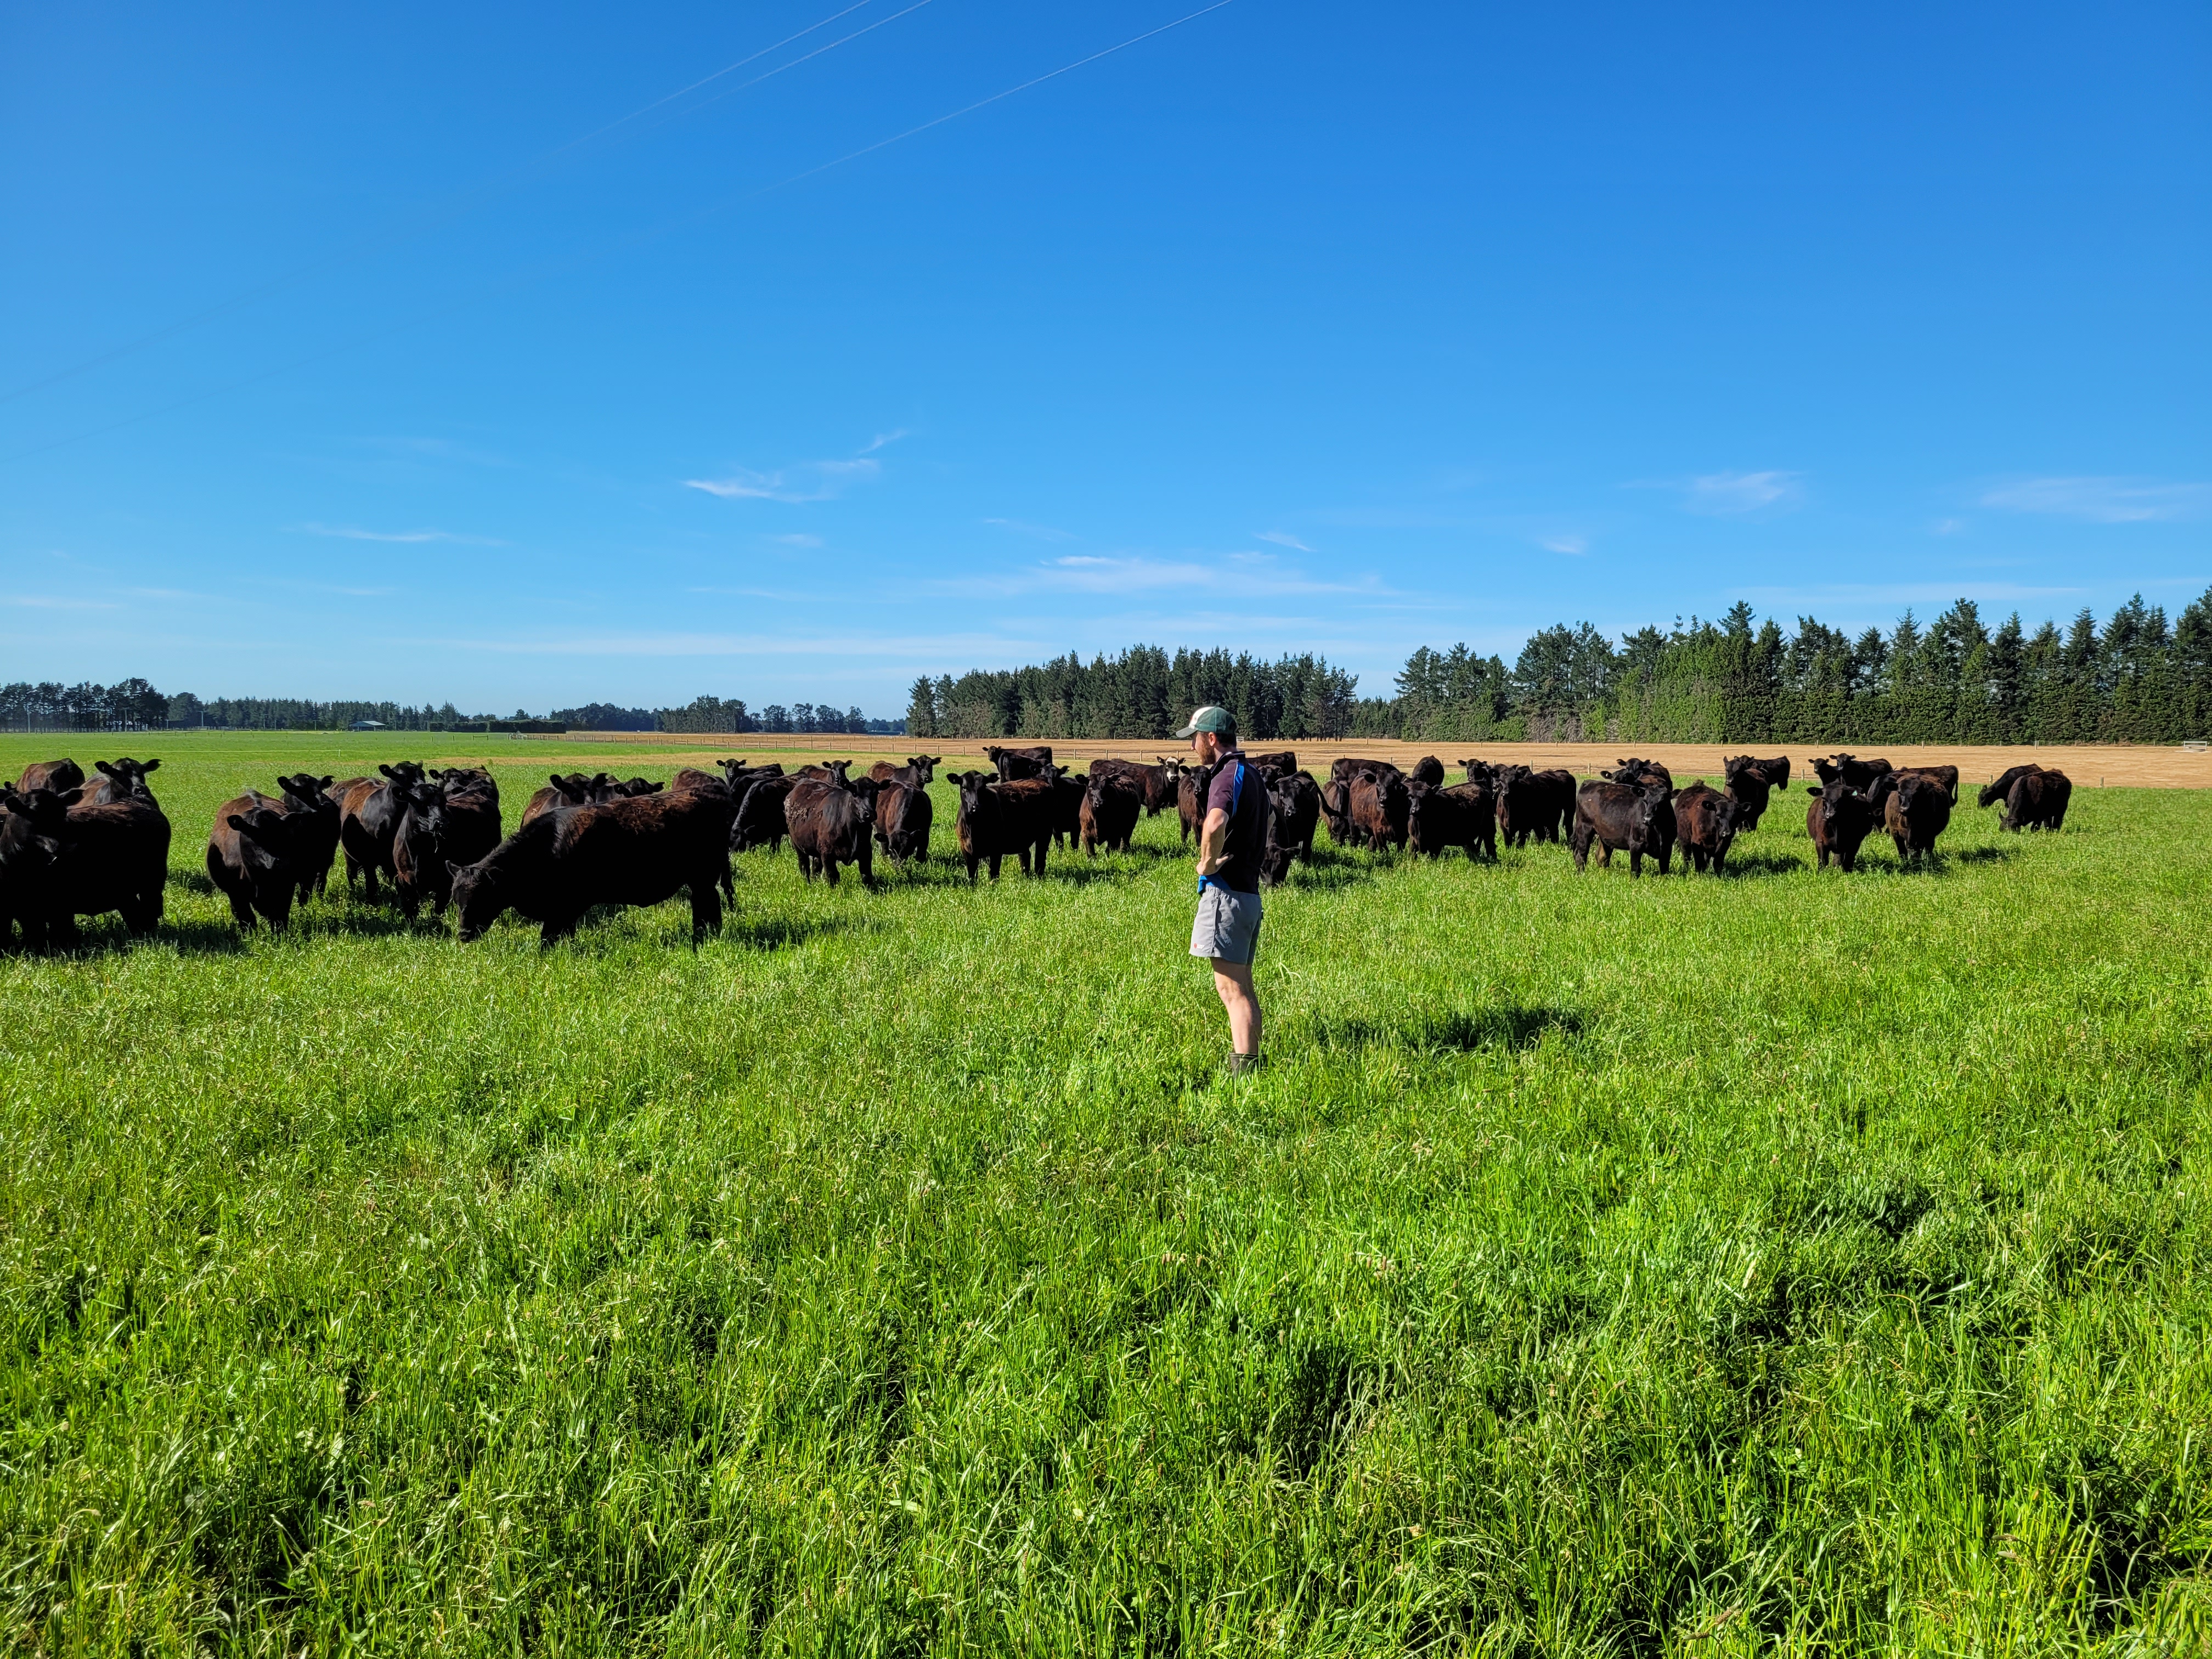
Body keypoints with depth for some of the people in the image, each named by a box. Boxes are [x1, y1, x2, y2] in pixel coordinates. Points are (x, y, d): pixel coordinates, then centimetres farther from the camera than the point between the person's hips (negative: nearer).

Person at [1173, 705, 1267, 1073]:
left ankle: (1242, 1071, -9)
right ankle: (1251, 1062, 20)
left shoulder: (1227, 776, -15)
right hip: (1249, 891, 10)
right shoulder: (1253, 775, 16)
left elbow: (1215, 824, -37)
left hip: (1225, 891, -10)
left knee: (1231, 988, -9)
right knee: (1243, 986, 15)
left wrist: (1208, 862, -20)